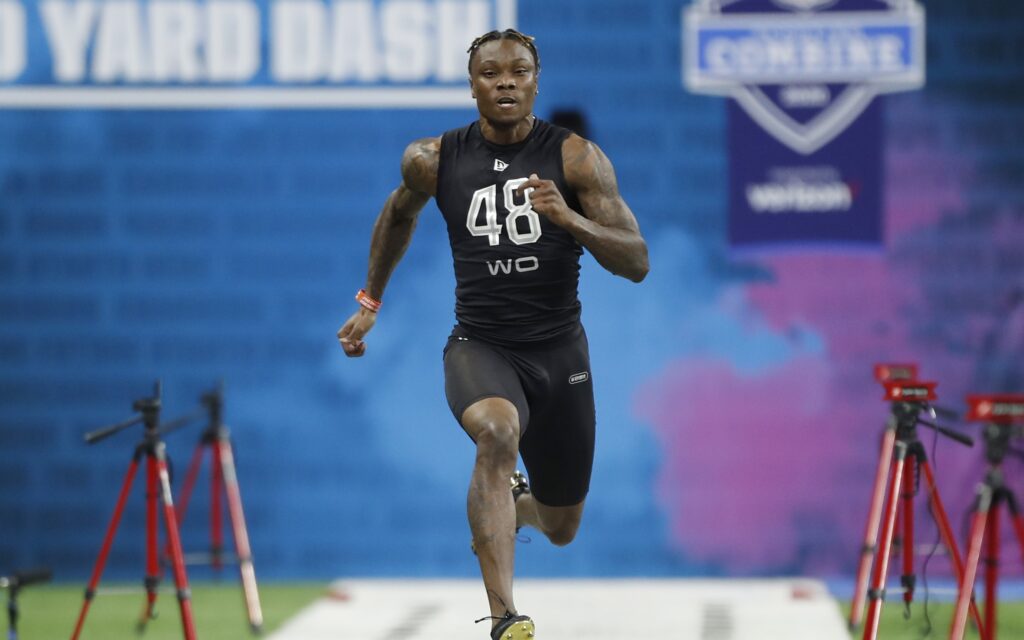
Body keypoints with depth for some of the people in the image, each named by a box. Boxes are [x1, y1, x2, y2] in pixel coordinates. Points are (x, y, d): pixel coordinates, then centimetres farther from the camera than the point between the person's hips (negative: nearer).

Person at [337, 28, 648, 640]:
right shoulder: (433, 160, -5)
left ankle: (513, 504, 54)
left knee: (561, 529, 14)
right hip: (480, 344, -1)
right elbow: (399, 213, 19)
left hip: (559, 350, 2)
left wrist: (568, 218, -29)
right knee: (498, 431, -38)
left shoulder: (577, 157, -9)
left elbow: (637, 264, -13)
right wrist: (370, 300, 22)